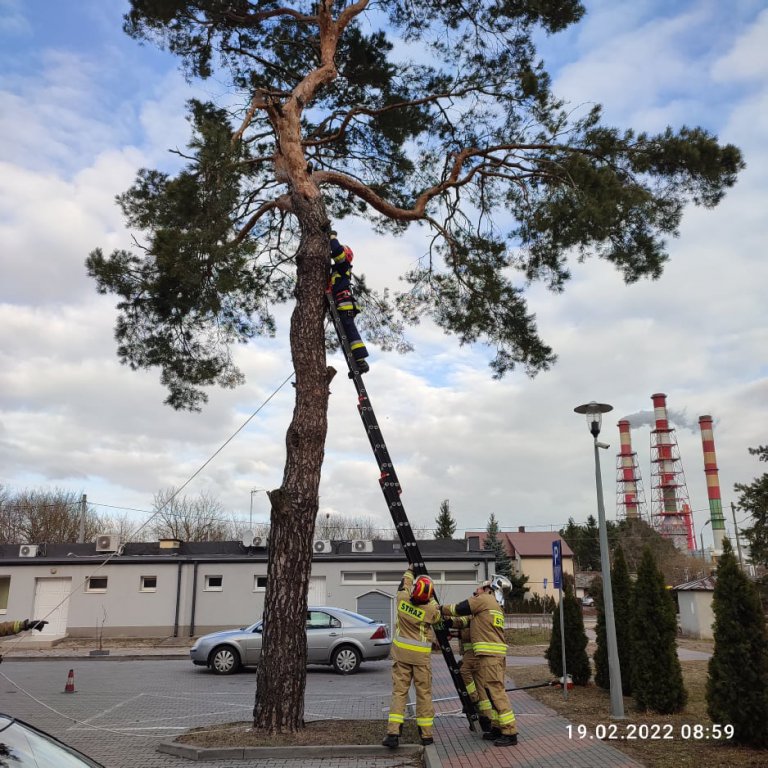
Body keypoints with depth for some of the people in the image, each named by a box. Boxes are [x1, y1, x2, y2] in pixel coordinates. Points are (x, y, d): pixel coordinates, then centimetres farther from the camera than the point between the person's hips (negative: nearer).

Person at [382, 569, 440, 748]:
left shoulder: (402, 598, -10)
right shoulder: (431, 609, -16)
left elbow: (404, 585, 14)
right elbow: (438, 616, 9)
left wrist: (410, 570, 30)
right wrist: (432, 599, 16)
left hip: (401, 652, 2)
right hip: (421, 654, -2)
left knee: (399, 691, 4)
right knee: (424, 693, 9)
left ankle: (393, 732, -5)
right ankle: (426, 734, 15)